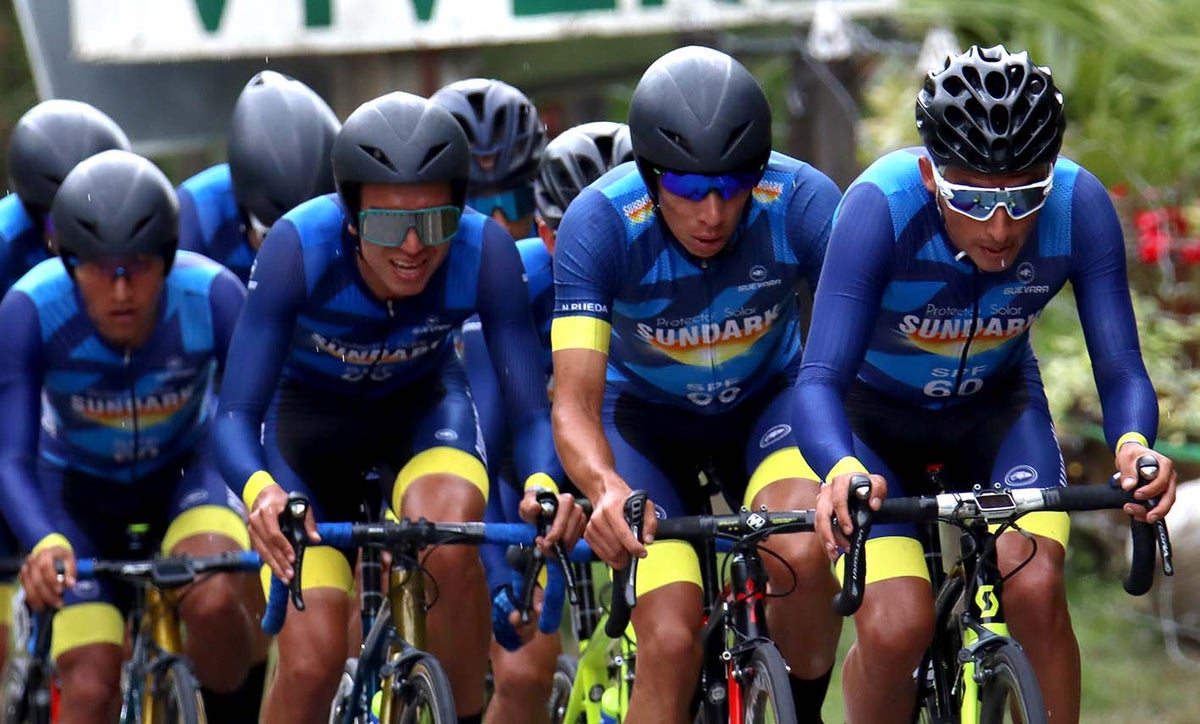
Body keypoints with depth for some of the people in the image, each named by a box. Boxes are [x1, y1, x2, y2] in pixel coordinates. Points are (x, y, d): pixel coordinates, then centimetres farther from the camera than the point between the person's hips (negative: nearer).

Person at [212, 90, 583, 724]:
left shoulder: (484, 251, -30)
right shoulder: (299, 246, -34)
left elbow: (530, 410, -29)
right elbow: (236, 411, -36)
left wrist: (546, 485, -52)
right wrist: (259, 491, -58)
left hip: (422, 404, 1)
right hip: (311, 409, -1)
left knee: (449, 538, -34)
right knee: (311, 661, -15)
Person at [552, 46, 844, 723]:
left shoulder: (803, 202, -28)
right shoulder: (600, 223, -30)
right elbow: (576, 401, -33)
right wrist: (607, 487, -55)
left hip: (765, 402, 1)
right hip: (648, 418, -1)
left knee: (802, 553, -30)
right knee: (672, 642, -19)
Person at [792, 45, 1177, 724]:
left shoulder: (1081, 207, -26)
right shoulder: (881, 207, -33)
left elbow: (1121, 368, -24)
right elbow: (818, 381, -37)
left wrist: (1134, 444, -47)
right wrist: (841, 471, -59)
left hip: (995, 408, 2)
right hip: (876, 417, -2)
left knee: (1035, 587, -24)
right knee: (894, 627, -21)